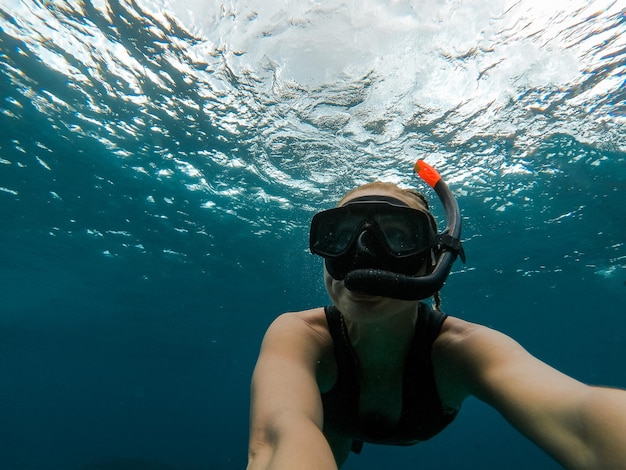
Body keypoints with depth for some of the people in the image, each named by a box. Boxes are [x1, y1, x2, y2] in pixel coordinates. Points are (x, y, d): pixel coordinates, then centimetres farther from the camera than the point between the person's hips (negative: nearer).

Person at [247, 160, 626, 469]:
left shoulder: (460, 349, -42)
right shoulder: (297, 337, -43)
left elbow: (575, 416, -59)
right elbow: (278, 433, -62)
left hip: (411, 432, 2)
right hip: (332, 424, -1)